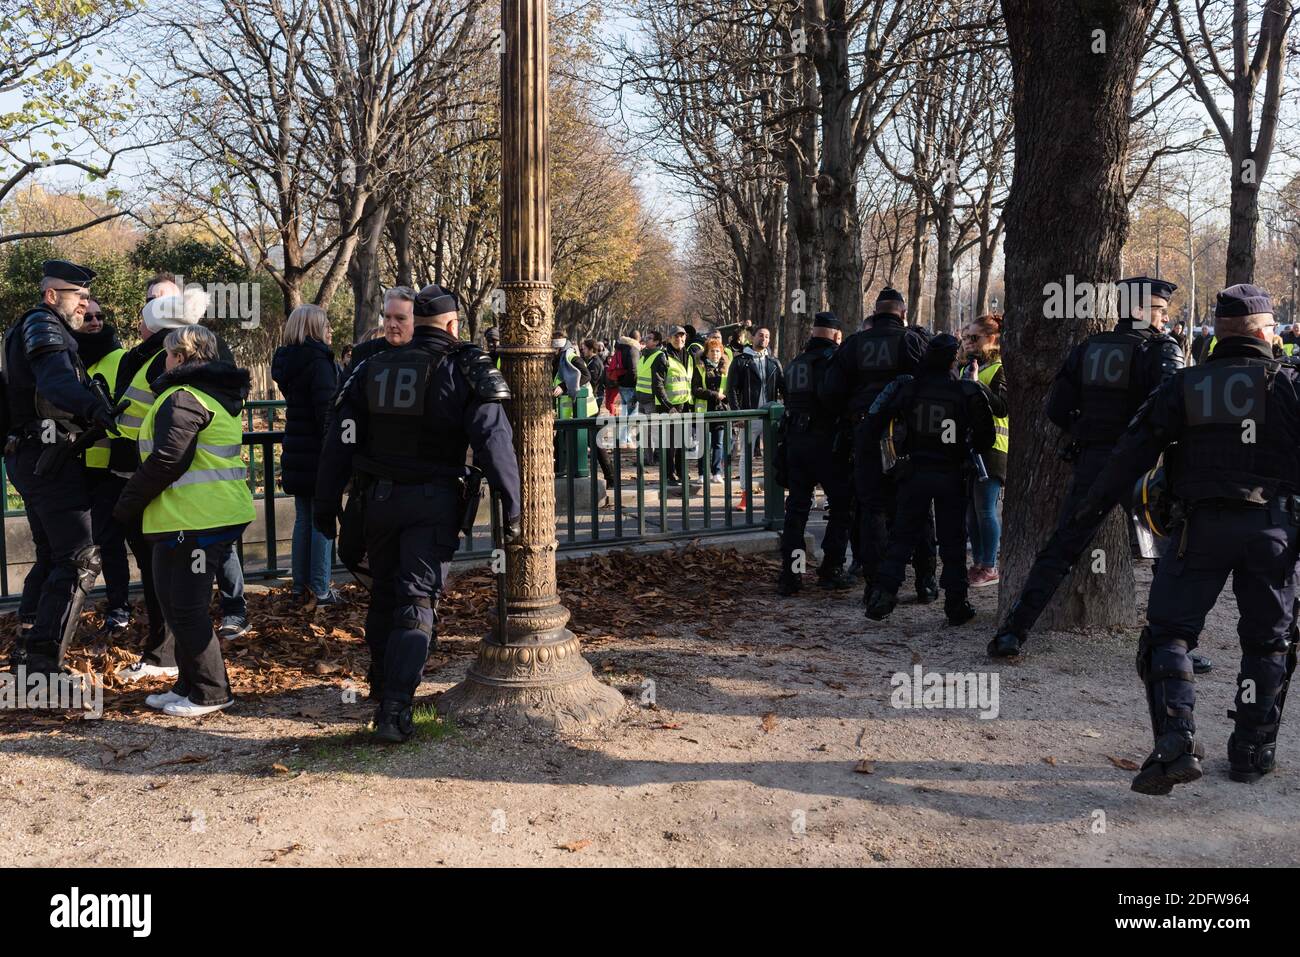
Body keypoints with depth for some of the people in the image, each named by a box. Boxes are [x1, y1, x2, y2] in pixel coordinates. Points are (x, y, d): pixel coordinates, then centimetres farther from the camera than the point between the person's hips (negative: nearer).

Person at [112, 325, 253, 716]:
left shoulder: (182, 398, -14)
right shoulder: (216, 395, 18)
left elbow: (166, 461, -21)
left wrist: (128, 502, -9)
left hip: (193, 521, -10)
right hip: (204, 517, 10)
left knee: (186, 608, -2)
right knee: (180, 603, 18)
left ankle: (211, 694, 5)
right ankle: (189, 686, 27)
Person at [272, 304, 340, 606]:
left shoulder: (288, 360, 12)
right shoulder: (318, 361, -15)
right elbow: (327, 411, -20)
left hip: (296, 453, 8)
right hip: (317, 454, -8)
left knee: (303, 519, 14)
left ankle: (300, 586, 18)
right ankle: (320, 590, 2)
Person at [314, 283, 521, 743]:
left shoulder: (372, 369, 7)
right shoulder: (466, 372, -6)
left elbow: (338, 442, 6)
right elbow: (494, 442, -14)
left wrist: (325, 504, 12)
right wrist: (511, 507, -11)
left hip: (379, 498, 4)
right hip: (433, 502, -4)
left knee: (383, 593, 20)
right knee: (417, 602, -2)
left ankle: (382, 684, 38)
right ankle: (394, 709, -10)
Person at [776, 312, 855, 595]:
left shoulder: (796, 362, 13)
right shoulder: (835, 358, -7)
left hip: (795, 441, 6)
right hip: (827, 442, -6)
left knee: (796, 507, 9)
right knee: (842, 506, 6)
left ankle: (790, 574, 7)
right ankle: (831, 570, 5)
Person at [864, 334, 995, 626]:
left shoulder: (906, 387, -4)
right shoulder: (969, 393, -8)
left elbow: (874, 422, -2)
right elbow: (985, 438, -3)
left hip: (914, 472, 1)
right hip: (952, 475, -1)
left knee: (902, 536, 10)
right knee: (953, 539, 9)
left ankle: (883, 593, 1)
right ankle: (956, 604, 11)